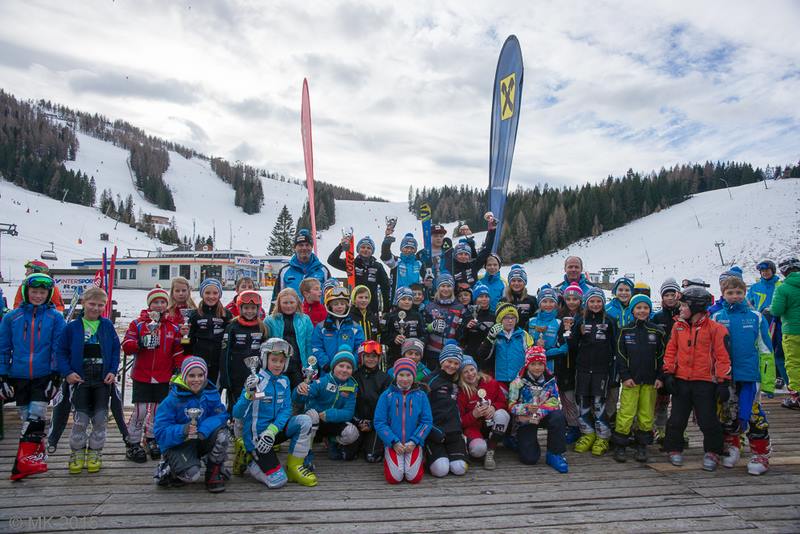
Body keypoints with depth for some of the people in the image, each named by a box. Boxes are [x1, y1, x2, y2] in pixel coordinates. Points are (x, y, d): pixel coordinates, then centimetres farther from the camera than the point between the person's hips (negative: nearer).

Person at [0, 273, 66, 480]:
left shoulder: (55, 317, -2)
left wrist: (55, 377, -7)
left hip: (44, 377, -2)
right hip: (19, 377, 3)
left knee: (35, 418, -10)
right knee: (26, 418, 11)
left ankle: (25, 461, -8)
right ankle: (38, 455, 24)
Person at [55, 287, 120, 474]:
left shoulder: (108, 326, 0)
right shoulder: (73, 327, -2)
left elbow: (116, 350, 4)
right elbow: (60, 351, 2)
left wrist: (113, 371, -7)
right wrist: (67, 372, -9)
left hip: (103, 381, 1)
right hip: (80, 380, -1)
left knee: (100, 419, 5)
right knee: (80, 420, 2)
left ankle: (95, 454, 19)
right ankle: (77, 454, 18)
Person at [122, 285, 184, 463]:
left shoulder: (173, 327, 6)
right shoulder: (138, 323, -2)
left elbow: (177, 352, 10)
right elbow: (126, 346, -9)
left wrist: (182, 370, 2)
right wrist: (140, 344, -27)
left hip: (163, 377, 3)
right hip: (142, 376, -3)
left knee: (159, 410, 10)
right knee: (140, 410, -4)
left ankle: (151, 439, 27)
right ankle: (132, 443, 12)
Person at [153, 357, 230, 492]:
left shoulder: (211, 393, -6)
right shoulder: (173, 399, -15)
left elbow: (221, 415, -14)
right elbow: (161, 431, -17)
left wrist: (204, 429, -34)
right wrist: (183, 430, -36)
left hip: (202, 441, 4)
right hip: (178, 445, -3)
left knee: (222, 434, -27)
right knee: (192, 475, -29)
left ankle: (214, 474, -2)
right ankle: (167, 469, 8)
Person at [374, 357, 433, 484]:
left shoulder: (421, 395, 1)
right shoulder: (386, 395, -2)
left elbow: (427, 422, -1)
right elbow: (379, 422, -4)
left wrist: (414, 441, -11)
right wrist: (394, 442, -12)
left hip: (414, 444, 1)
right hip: (393, 444, 0)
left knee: (414, 477, -14)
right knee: (394, 478, -15)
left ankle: (419, 460, 19)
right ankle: (388, 461, 18)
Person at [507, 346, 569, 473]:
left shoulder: (550, 380, -2)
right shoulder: (518, 383, -8)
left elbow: (555, 403, -10)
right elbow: (511, 406, -10)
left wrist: (539, 410, -25)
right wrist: (526, 408, -29)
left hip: (545, 416, 2)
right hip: (525, 421, -2)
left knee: (557, 416, -33)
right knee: (529, 458, -15)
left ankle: (555, 454, -17)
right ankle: (522, 443, 22)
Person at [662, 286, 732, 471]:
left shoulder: (715, 328, -7)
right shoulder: (678, 326, 5)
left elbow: (723, 357, -7)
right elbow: (671, 351, 9)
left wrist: (723, 383, -9)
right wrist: (668, 374, 2)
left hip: (705, 383, -4)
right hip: (681, 381, 4)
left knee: (708, 420, 2)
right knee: (677, 419, 9)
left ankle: (712, 452, 22)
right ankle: (674, 449, 25)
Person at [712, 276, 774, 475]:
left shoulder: (756, 317, 1)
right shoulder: (717, 317, 3)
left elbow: (766, 349, 2)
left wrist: (768, 380, -2)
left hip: (750, 374, -2)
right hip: (726, 375, 2)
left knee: (753, 414, -2)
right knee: (728, 414, 12)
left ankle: (761, 455, 12)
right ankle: (732, 447, 31)